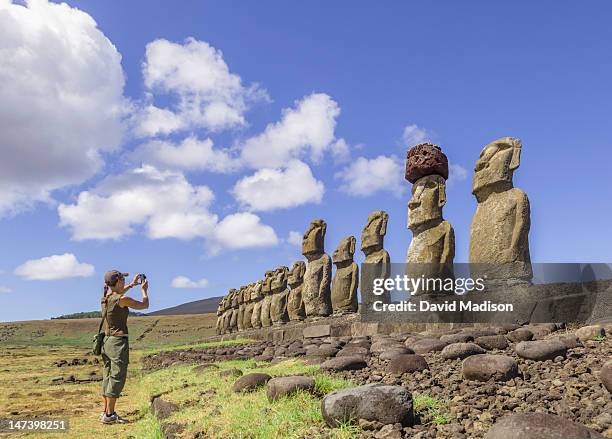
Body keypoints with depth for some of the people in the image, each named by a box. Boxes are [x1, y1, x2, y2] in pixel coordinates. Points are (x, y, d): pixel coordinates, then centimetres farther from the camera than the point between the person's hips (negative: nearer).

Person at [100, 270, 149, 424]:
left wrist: (132, 284, 30)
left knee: (108, 377, 14)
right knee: (117, 378, -3)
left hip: (107, 340, 8)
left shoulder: (105, 298, 6)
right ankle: (109, 415, -1)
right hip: (118, 342, -8)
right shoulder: (122, 299, -16)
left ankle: (106, 411, 21)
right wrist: (144, 289, 12)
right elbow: (144, 305, -4)